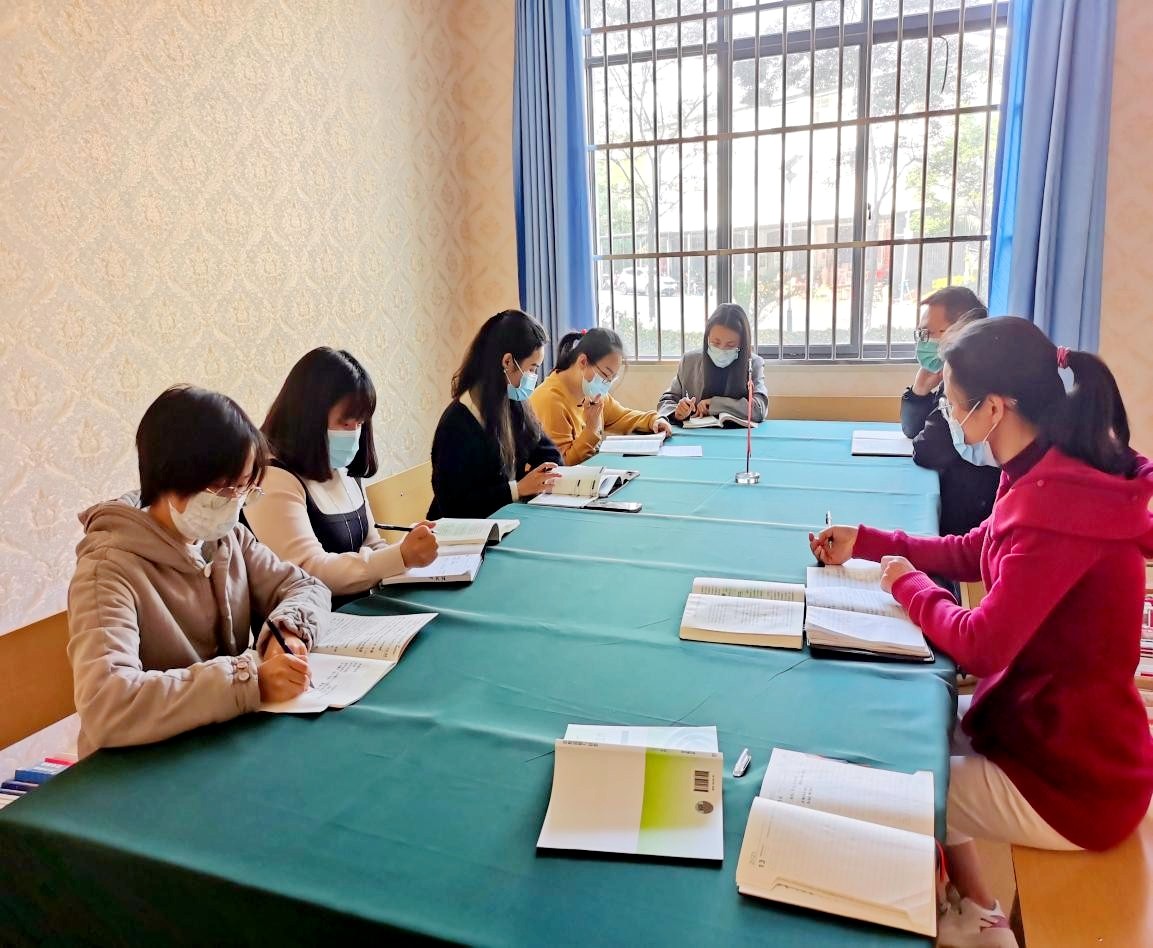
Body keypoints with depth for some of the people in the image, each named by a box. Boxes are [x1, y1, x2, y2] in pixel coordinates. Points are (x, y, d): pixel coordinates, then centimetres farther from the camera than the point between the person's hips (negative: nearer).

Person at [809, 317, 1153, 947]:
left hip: (1073, 783, -9)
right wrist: (866, 542, 9)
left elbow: (980, 645, -30)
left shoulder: (1058, 504, -33)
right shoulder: (1059, 477, 0)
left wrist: (910, 585, -11)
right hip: (1046, 727, 9)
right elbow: (974, 552, 15)